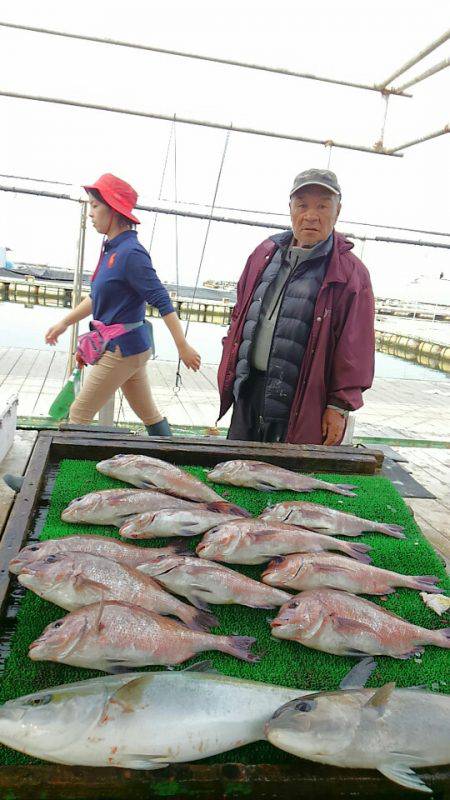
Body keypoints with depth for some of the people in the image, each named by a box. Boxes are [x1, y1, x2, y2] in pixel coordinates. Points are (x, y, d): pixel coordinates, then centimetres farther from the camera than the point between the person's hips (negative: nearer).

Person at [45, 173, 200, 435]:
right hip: (129, 346, 9)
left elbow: (162, 301, -21)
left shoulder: (130, 253, -19)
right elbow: (97, 296, 20)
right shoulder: (112, 249, 8)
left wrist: (183, 347, -20)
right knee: (150, 414, 17)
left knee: (79, 415, 2)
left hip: (122, 349, -9)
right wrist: (65, 323, 21)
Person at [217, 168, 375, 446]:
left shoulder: (351, 274, -7)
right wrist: (230, 370, 13)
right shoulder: (266, 254, 9)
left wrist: (339, 407, -10)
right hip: (247, 390, 5)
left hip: (300, 404, -5)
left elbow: (355, 350, -9)